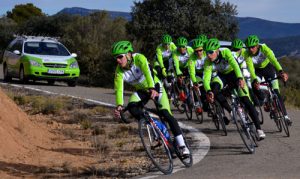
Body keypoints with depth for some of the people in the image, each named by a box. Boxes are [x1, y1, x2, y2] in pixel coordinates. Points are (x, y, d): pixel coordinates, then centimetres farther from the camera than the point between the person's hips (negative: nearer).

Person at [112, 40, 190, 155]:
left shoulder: (139, 59, -29)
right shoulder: (119, 71, -17)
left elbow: (148, 72, -45)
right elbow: (118, 89, -24)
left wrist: (152, 89, -62)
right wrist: (119, 106, -41)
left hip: (155, 87, -4)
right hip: (142, 91, 4)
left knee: (166, 114, -18)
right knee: (131, 107, -25)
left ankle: (182, 146, -13)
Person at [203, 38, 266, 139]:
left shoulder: (225, 52, -33)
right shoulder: (208, 62, -25)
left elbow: (235, 65, -47)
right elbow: (206, 79, -33)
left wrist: (240, 78, -64)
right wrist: (208, 91, -53)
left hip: (234, 73, -3)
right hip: (222, 76, 3)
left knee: (246, 100, -15)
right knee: (214, 89, -31)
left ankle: (258, 128, -12)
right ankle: (230, 112, -11)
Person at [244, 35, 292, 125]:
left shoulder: (264, 48, -33)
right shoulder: (247, 54, -29)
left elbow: (273, 59, -46)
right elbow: (250, 69, -38)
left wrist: (281, 71, -62)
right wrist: (255, 80, -56)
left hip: (268, 67, -1)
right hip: (257, 70, 1)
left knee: (275, 91, -10)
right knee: (255, 87, -24)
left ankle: (285, 115, -4)